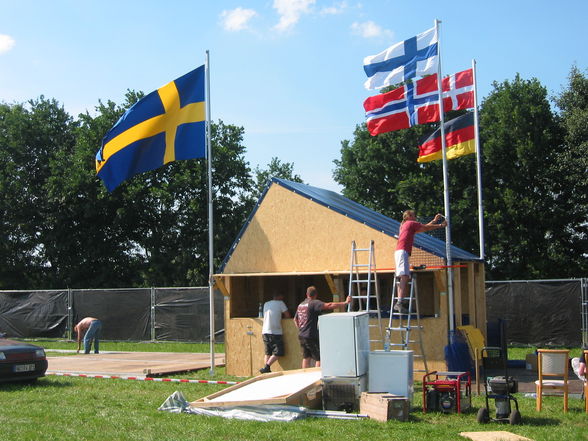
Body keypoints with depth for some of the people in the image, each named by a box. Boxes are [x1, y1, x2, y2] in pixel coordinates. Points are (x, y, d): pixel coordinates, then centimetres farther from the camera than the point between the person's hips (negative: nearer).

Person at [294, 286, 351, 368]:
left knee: (306, 358, 15)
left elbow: (295, 319, 24)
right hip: (311, 336, -8)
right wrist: (345, 303, -25)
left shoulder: (300, 305, 13)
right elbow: (329, 305, -25)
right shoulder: (314, 303, -13)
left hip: (302, 336, 8)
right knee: (319, 358, -1)